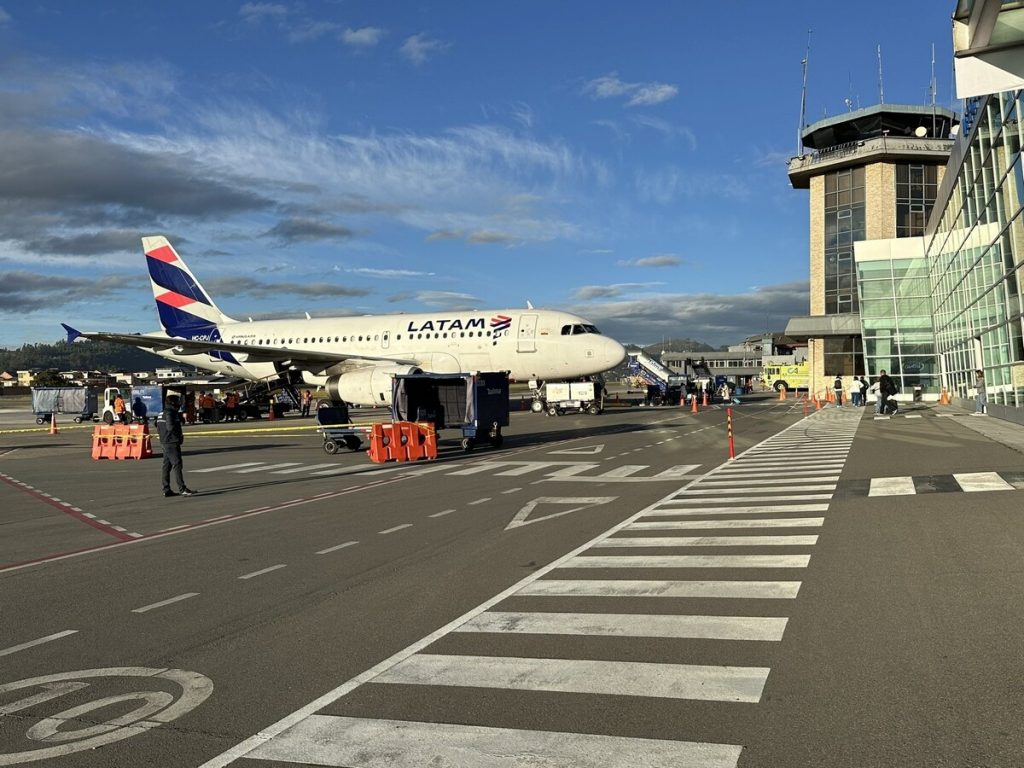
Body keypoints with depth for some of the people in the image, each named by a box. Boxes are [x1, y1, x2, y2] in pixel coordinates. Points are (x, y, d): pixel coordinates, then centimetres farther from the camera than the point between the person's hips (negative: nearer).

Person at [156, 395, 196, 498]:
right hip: (172, 443, -10)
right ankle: (182, 489, -13)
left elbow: (158, 430, 21)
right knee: (177, 465, -10)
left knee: (166, 466, 10)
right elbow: (170, 427, -25)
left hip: (165, 442, 10)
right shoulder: (170, 413, -14)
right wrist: (179, 435, -10)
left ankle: (166, 490, 12)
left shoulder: (161, 414, 17)